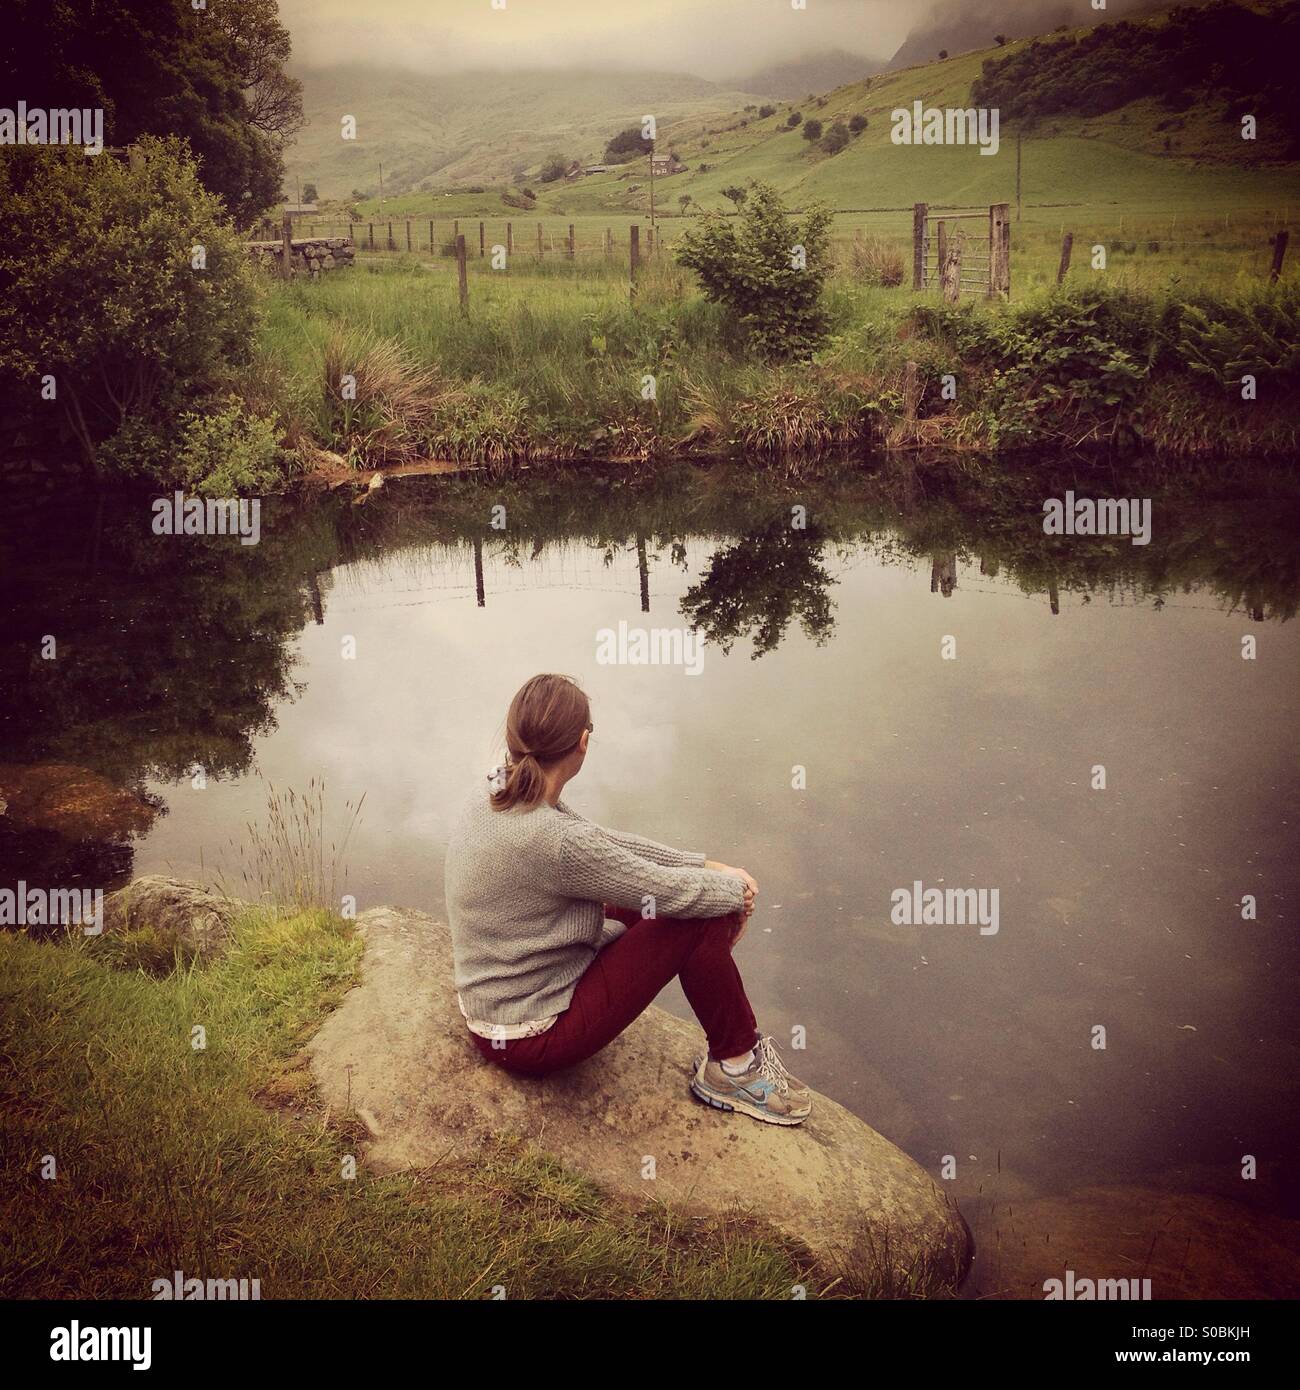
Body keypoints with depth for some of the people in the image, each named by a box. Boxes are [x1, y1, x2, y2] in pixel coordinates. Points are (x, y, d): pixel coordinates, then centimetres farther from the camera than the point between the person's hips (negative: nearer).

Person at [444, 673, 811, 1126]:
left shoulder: (495, 794, -5)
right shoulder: (550, 840, -33)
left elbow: (605, 844, 5)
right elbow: (670, 891, -21)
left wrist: (709, 866, 2)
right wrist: (735, 888, -1)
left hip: (490, 1012, 9)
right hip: (533, 1039, -9)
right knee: (699, 920, -9)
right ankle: (735, 1067, 10)